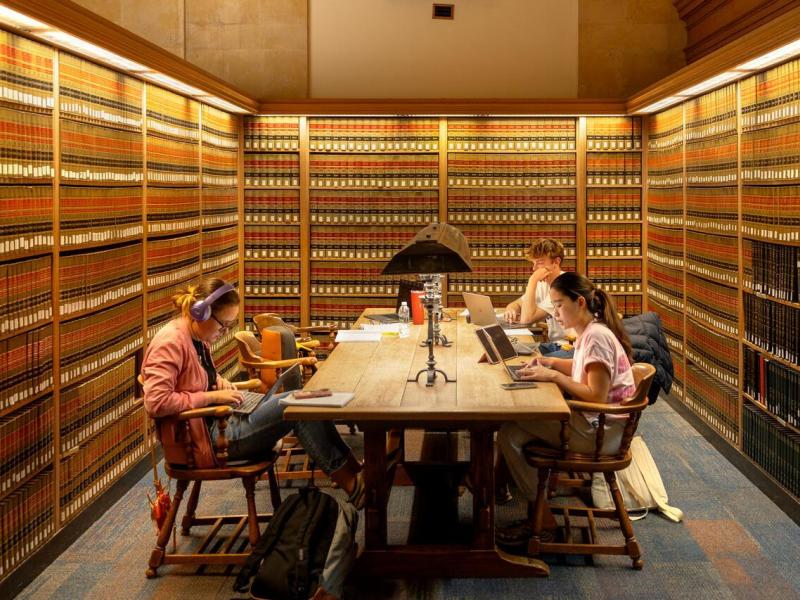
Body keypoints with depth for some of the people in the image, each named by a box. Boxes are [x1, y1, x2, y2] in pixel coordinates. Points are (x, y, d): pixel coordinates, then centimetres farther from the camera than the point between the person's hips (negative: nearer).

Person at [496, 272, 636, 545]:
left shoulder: (597, 337, -20)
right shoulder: (589, 331, 9)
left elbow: (597, 396, -25)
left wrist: (554, 375, -21)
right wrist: (550, 362, 10)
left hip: (601, 431, -10)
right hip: (593, 420, 10)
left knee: (510, 435, -12)